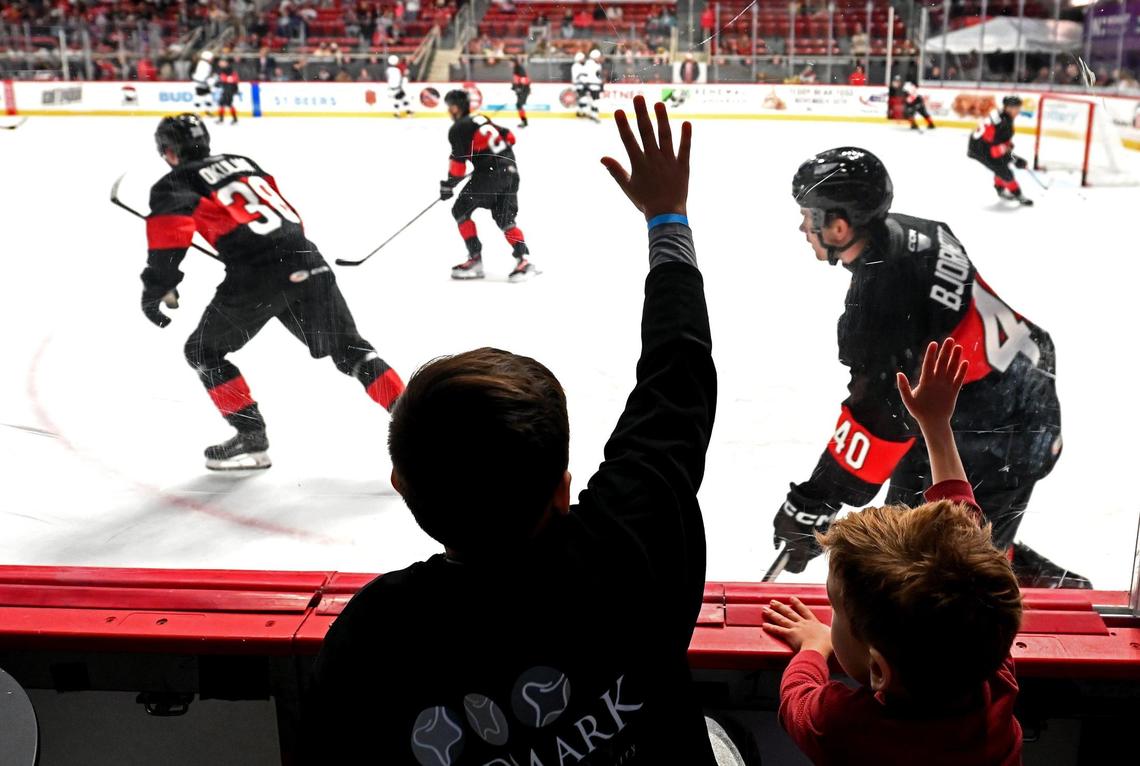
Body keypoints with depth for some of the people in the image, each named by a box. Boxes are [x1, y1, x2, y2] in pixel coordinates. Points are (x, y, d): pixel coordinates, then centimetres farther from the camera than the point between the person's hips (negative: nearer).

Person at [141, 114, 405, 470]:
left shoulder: (174, 183, 9)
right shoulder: (242, 162, 27)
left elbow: (171, 228, -11)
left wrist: (157, 287, -8)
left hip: (255, 278, -5)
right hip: (307, 265, 5)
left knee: (204, 351, 15)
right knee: (350, 350, 14)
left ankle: (252, 438, 12)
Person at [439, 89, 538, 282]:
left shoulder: (458, 128, -3)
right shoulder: (480, 119, 21)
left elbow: (458, 160, -9)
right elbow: (509, 137, 26)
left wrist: (448, 184, 0)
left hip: (490, 173, -8)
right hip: (510, 171, 8)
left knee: (461, 210, 4)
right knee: (505, 220, 10)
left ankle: (475, 260, -1)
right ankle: (523, 261, -5)